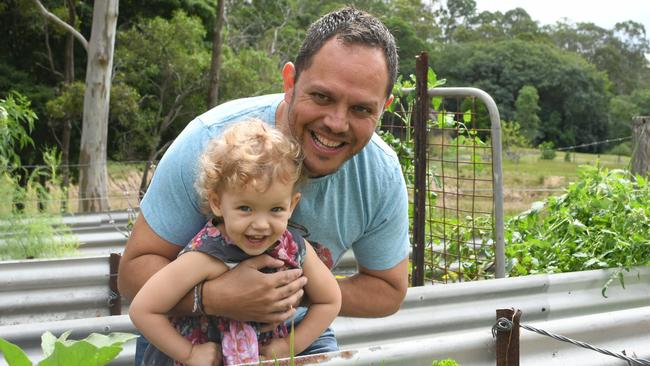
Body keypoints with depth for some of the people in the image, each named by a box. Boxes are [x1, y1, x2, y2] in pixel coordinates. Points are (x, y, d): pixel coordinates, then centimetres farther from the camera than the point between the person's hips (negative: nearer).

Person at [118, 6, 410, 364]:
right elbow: (134, 269, -23)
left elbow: (390, 290, -5)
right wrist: (215, 297, -43)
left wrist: (302, 290, -24)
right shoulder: (210, 141, -28)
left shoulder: (383, 176, -19)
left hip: (298, 333, 3)